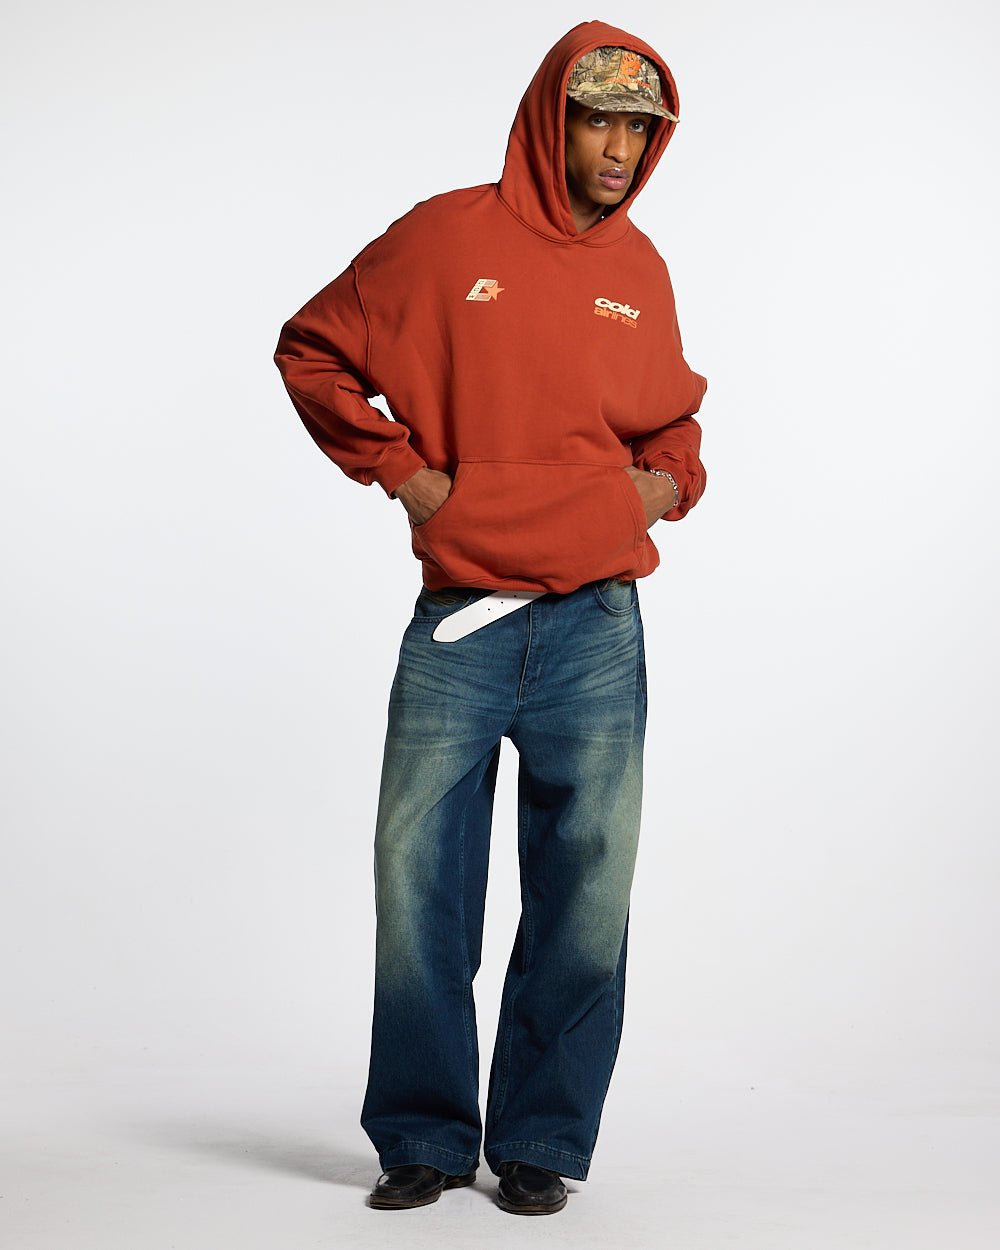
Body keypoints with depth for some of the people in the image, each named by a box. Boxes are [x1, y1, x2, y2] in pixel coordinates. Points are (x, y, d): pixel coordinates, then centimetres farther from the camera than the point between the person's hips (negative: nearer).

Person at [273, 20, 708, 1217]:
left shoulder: (639, 271, 11)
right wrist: (400, 467, -2)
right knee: (417, 881, 1)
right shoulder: (449, 235, 1)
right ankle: (424, 1139, 17)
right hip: (458, 622, -2)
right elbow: (310, 347, 7)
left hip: (596, 624, 2)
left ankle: (539, 1145, 17)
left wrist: (672, 480, 6)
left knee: (585, 894, 3)